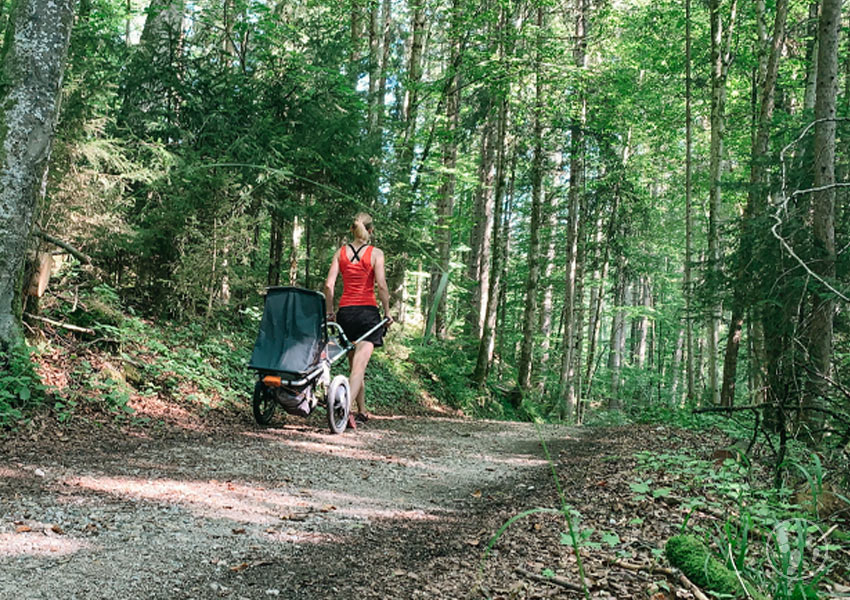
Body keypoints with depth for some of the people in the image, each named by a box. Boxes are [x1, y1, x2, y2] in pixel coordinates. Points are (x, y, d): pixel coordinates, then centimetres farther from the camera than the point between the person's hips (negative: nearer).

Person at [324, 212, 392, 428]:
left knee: (354, 365, 16)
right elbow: (381, 285, -9)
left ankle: (362, 412, 25)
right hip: (367, 311, -3)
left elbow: (329, 285, -1)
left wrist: (330, 312, 7)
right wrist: (387, 313, 1)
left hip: (345, 311, 3)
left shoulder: (341, 252, 6)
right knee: (359, 366, -9)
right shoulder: (375, 253, -2)